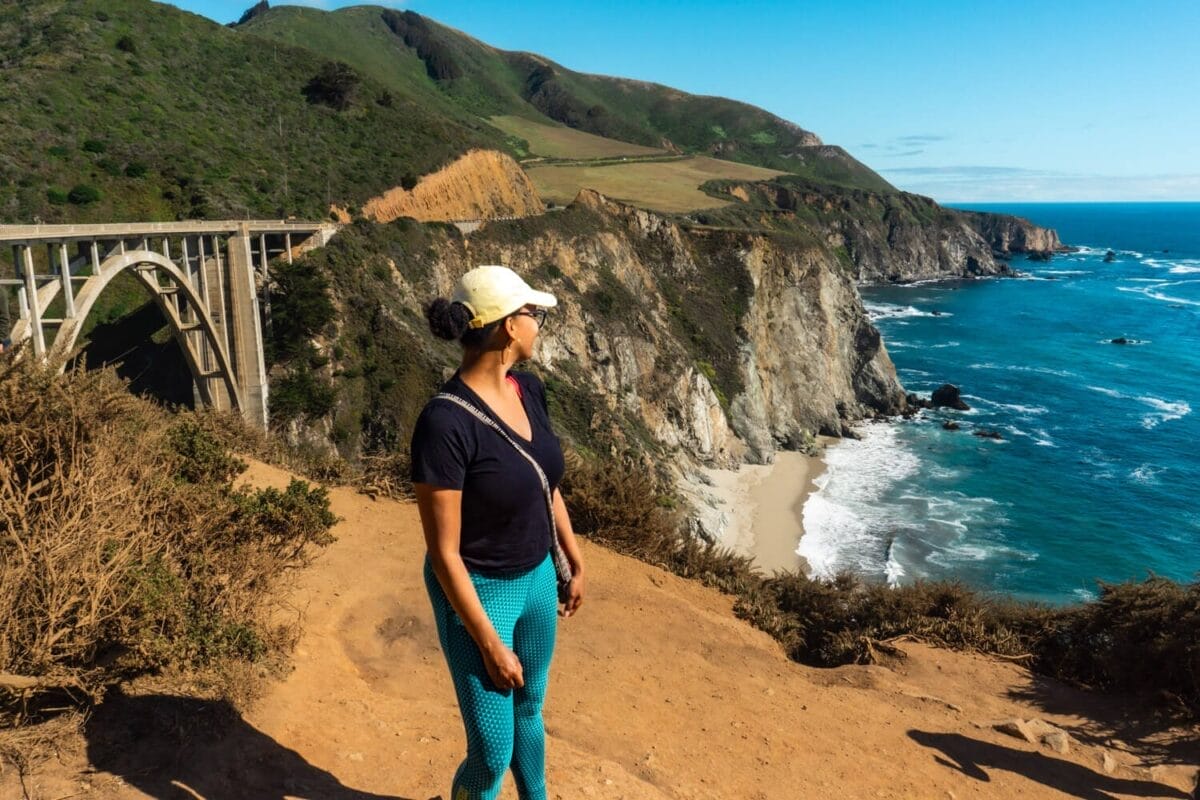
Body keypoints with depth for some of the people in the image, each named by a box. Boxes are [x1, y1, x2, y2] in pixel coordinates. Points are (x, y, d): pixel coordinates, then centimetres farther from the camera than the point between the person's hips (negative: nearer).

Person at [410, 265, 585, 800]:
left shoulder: (529, 390, -5)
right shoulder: (445, 422, -29)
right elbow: (443, 552, -23)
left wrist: (574, 562, 16)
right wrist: (489, 645, -18)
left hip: (536, 578, 7)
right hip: (477, 592, -7)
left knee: (529, 710, 26)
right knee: (492, 752, 5)